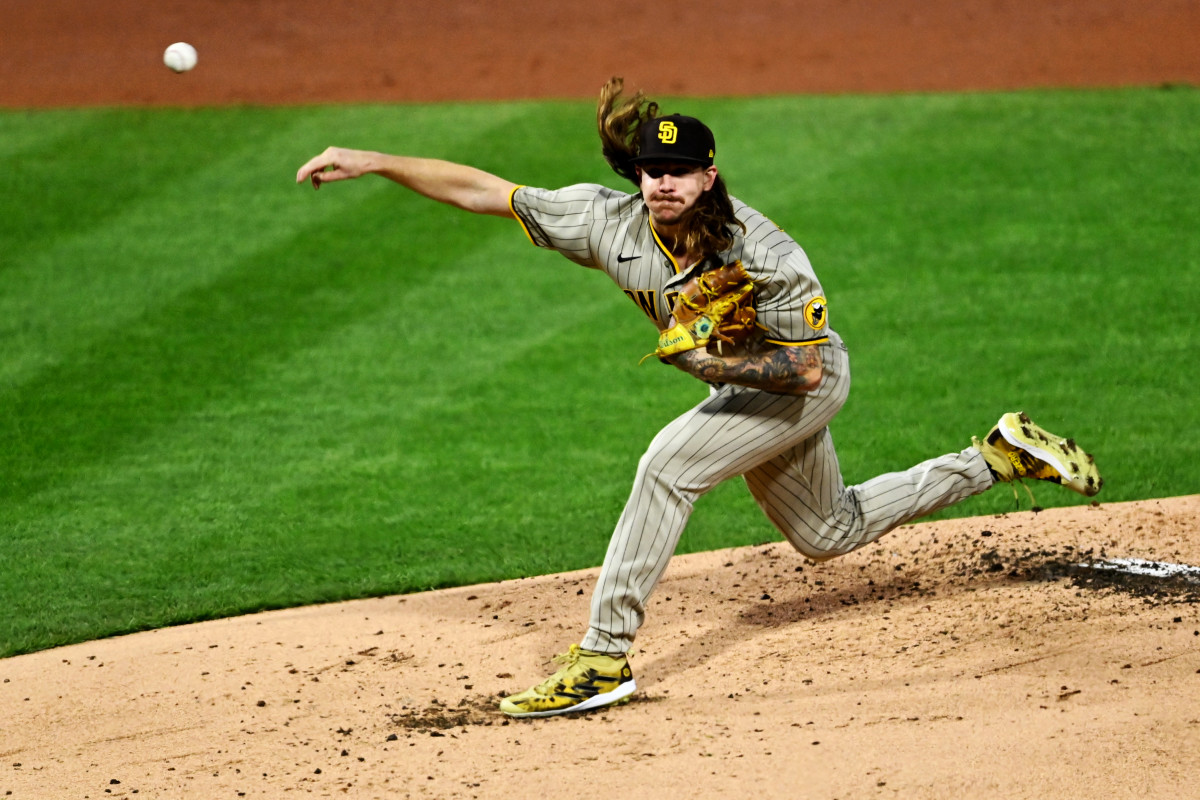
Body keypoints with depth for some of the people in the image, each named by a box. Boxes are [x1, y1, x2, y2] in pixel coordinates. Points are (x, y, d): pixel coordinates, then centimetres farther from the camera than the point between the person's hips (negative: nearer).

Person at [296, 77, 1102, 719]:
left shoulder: (768, 257, -34)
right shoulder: (611, 221, -20)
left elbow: (803, 370, -26)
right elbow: (484, 190, -19)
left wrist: (713, 360, -38)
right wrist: (372, 161, -25)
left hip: (809, 382, -8)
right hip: (745, 388, 8)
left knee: (669, 463, -27)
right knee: (828, 534, 23)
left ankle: (605, 658, -24)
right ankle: (1002, 453, 37)